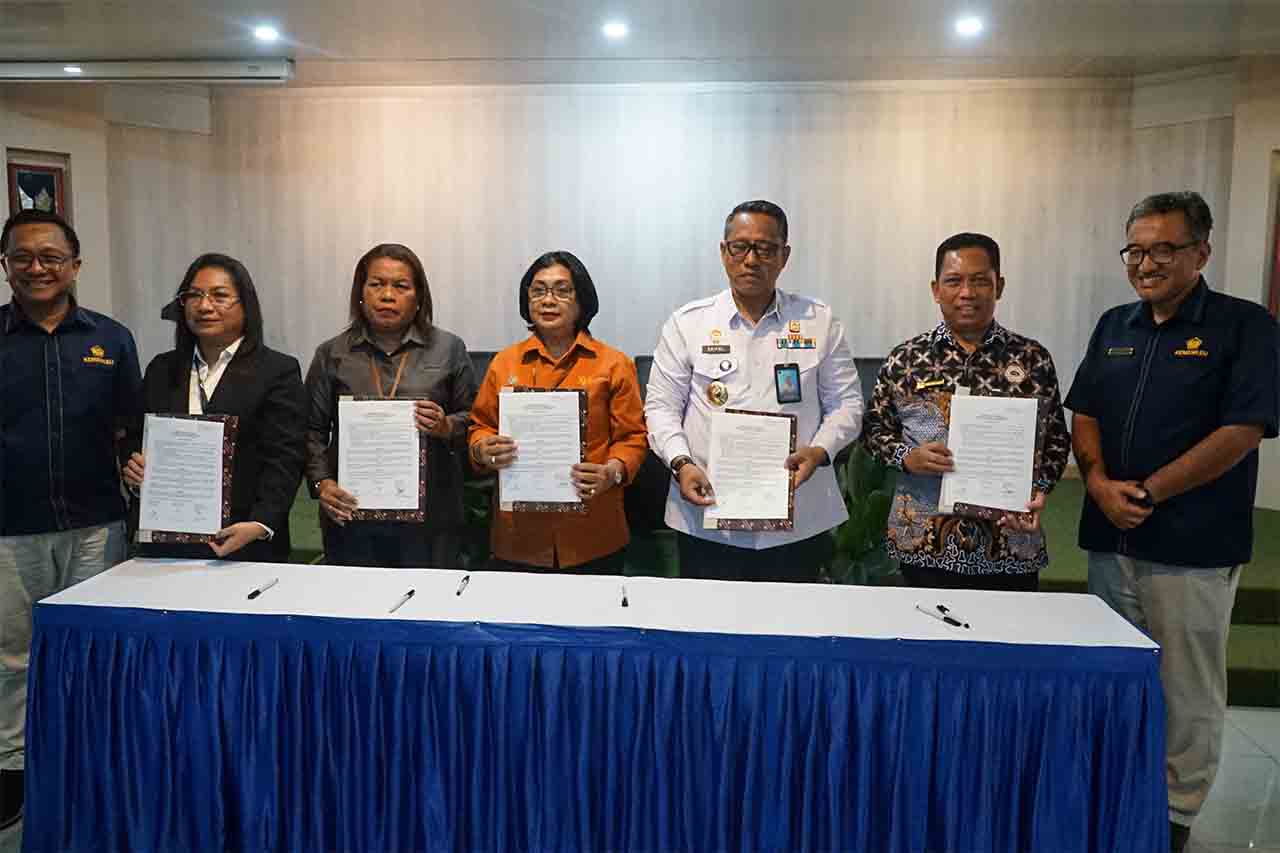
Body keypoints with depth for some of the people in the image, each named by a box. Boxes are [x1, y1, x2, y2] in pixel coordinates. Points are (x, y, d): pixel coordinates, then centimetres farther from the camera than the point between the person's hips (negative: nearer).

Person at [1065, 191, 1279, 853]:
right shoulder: (1114, 327, 12)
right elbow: (1083, 415, 11)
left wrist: (1148, 491, -15)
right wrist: (1099, 483, -8)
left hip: (1194, 545, -5)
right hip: (1109, 536, 5)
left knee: (1186, 688, 5)